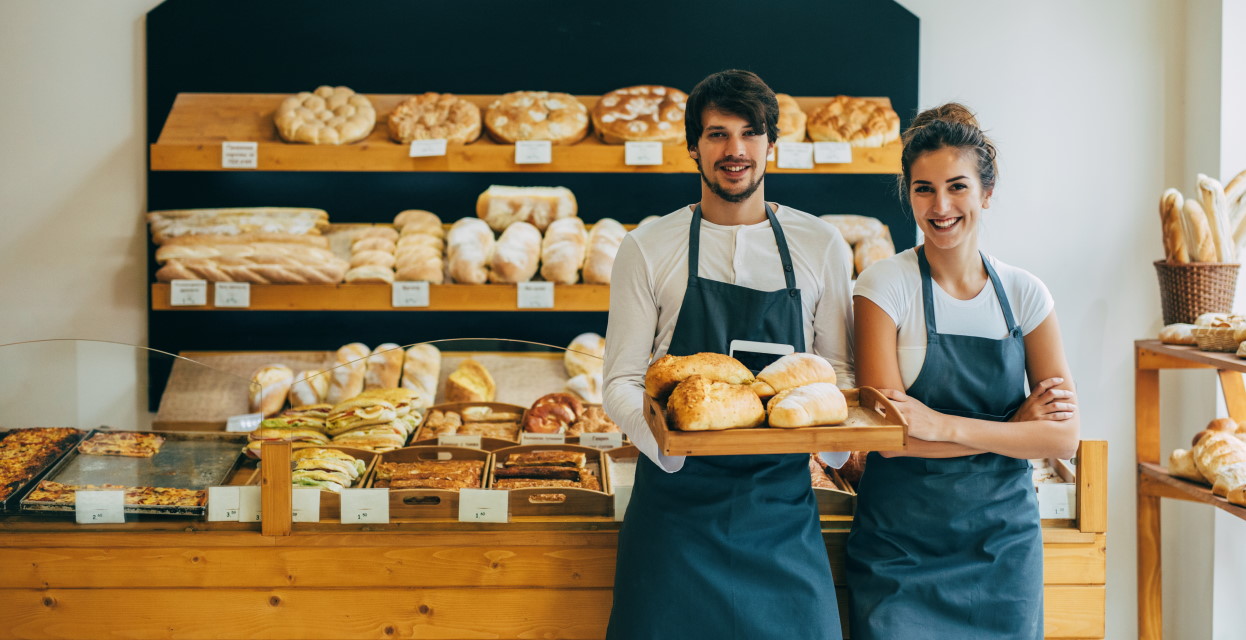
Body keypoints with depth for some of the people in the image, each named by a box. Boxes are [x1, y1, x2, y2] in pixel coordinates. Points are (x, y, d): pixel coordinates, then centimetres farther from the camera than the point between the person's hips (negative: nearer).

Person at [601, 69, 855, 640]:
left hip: (782, 505, 1)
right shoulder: (647, 249, 3)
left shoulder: (821, 247, 7)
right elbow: (621, 382, 2)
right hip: (678, 496, -1)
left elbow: (839, 369, 12)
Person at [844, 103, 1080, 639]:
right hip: (902, 549, -3)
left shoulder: (1025, 294, 2)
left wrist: (944, 425, -19)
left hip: (1004, 541, 3)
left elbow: (1063, 438, -6)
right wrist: (1013, 427, -15)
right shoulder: (885, 286, -7)